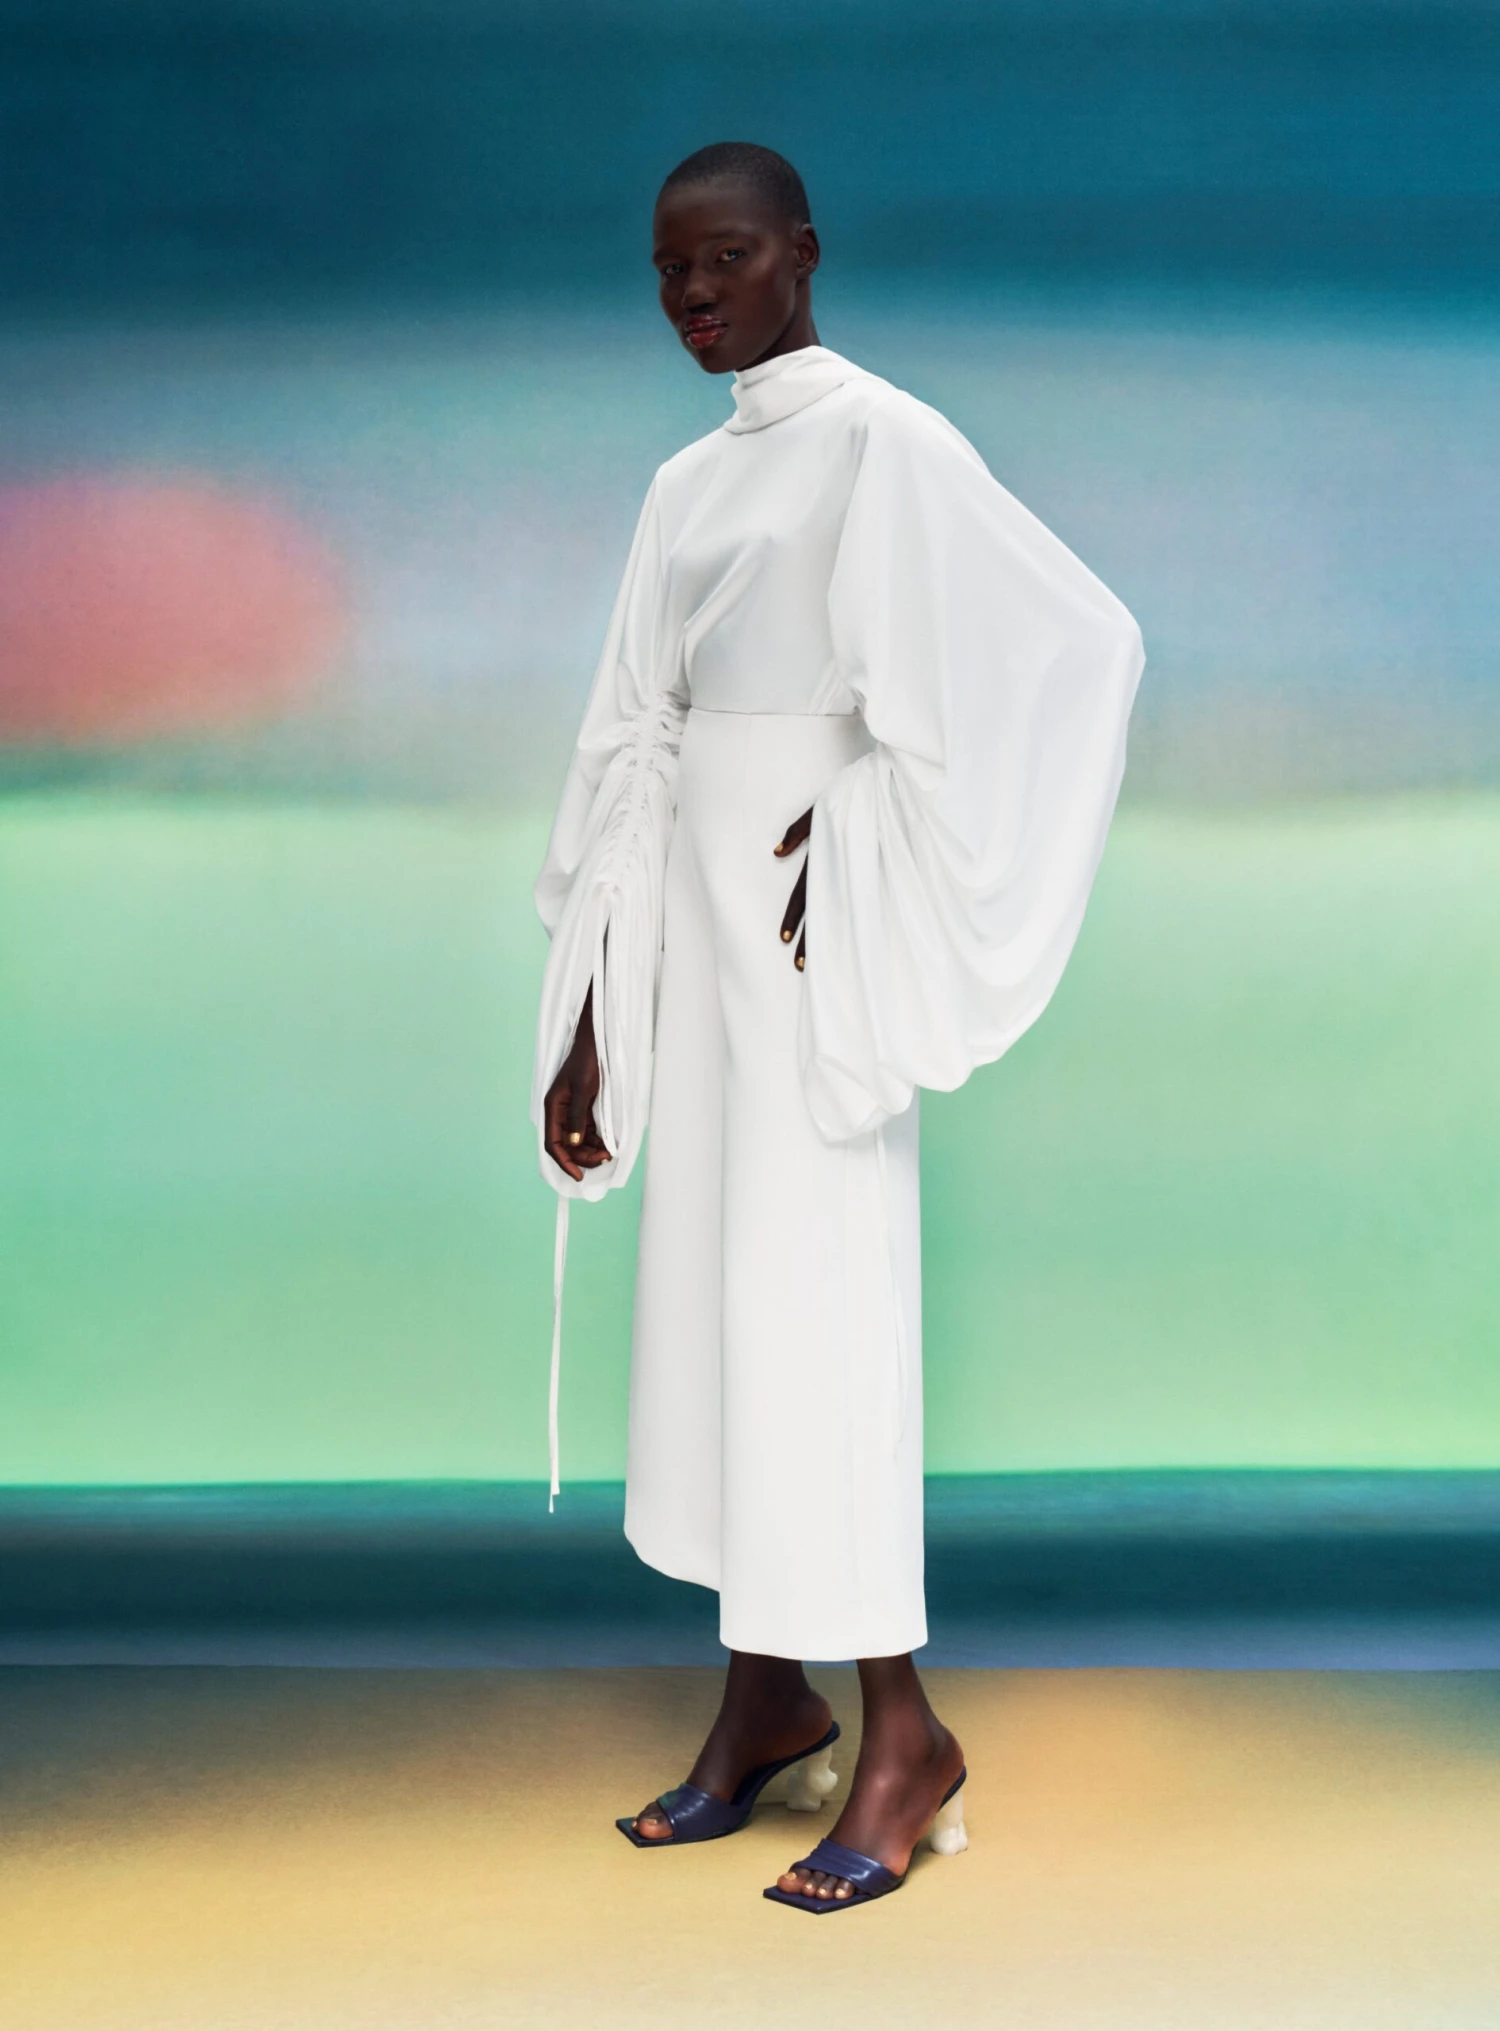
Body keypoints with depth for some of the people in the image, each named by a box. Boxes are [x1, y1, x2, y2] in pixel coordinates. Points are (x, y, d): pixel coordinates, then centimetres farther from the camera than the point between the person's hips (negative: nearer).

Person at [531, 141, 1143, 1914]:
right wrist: (586, 1025, 8)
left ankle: (902, 1731, 8)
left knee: (811, 1296, -6)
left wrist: (867, 837, -15)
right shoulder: (687, 485, 17)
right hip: (699, 910, 7)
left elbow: (1082, 637, -15)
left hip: (815, 921, -7)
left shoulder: (884, 440, -5)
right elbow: (633, 751, 13)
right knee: (704, 1285, 9)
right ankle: (765, 1692, 22)